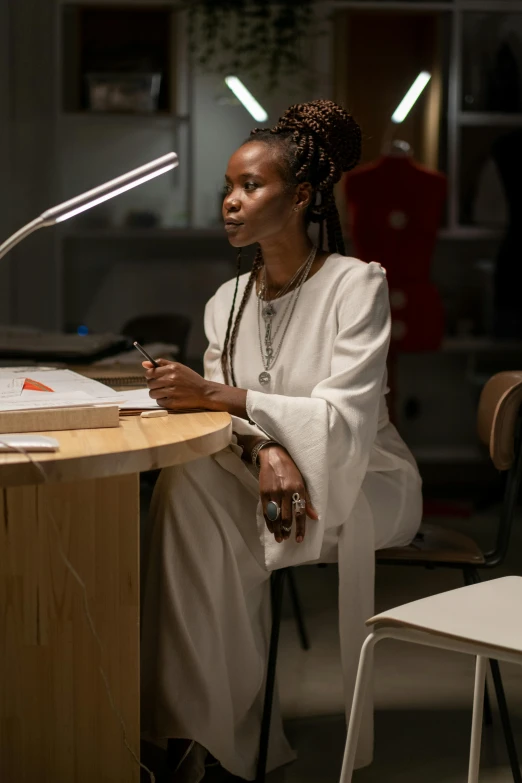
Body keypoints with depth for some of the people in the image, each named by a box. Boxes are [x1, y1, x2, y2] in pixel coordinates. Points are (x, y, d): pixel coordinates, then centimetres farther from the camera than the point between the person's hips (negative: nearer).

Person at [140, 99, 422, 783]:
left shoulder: (356, 284, -12)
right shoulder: (227, 302, 6)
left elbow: (344, 419, -23)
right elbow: (227, 409, -2)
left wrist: (213, 395, -31)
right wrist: (264, 450, -27)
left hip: (366, 481, -5)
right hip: (271, 472, 5)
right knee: (184, 482, -26)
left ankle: (239, 727, -14)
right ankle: (203, 724, -21)